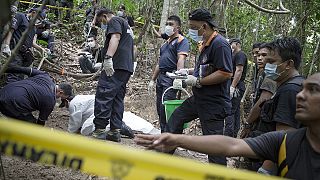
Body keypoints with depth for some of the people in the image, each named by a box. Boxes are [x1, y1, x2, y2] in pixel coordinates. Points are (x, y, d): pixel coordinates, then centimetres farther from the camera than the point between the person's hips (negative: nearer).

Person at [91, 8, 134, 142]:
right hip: (127, 67, 10)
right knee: (118, 99, 8)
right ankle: (115, 132, 7)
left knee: (103, 96, -13)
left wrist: (108, 57, -28)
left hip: (116, 65, -10)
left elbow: (115, 37, -16)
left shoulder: (114, 21, 3)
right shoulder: (126, 25, 32)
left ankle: (99, 130, -17)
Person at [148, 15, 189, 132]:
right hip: (161, 77, 9)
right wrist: (153, 80, 22)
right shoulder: (166, 43, 24)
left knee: (165, 107, -15)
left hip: (171, 77, -9)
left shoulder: (181, 40, -2)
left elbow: (181, 59, -17)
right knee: (159, 107, 8)